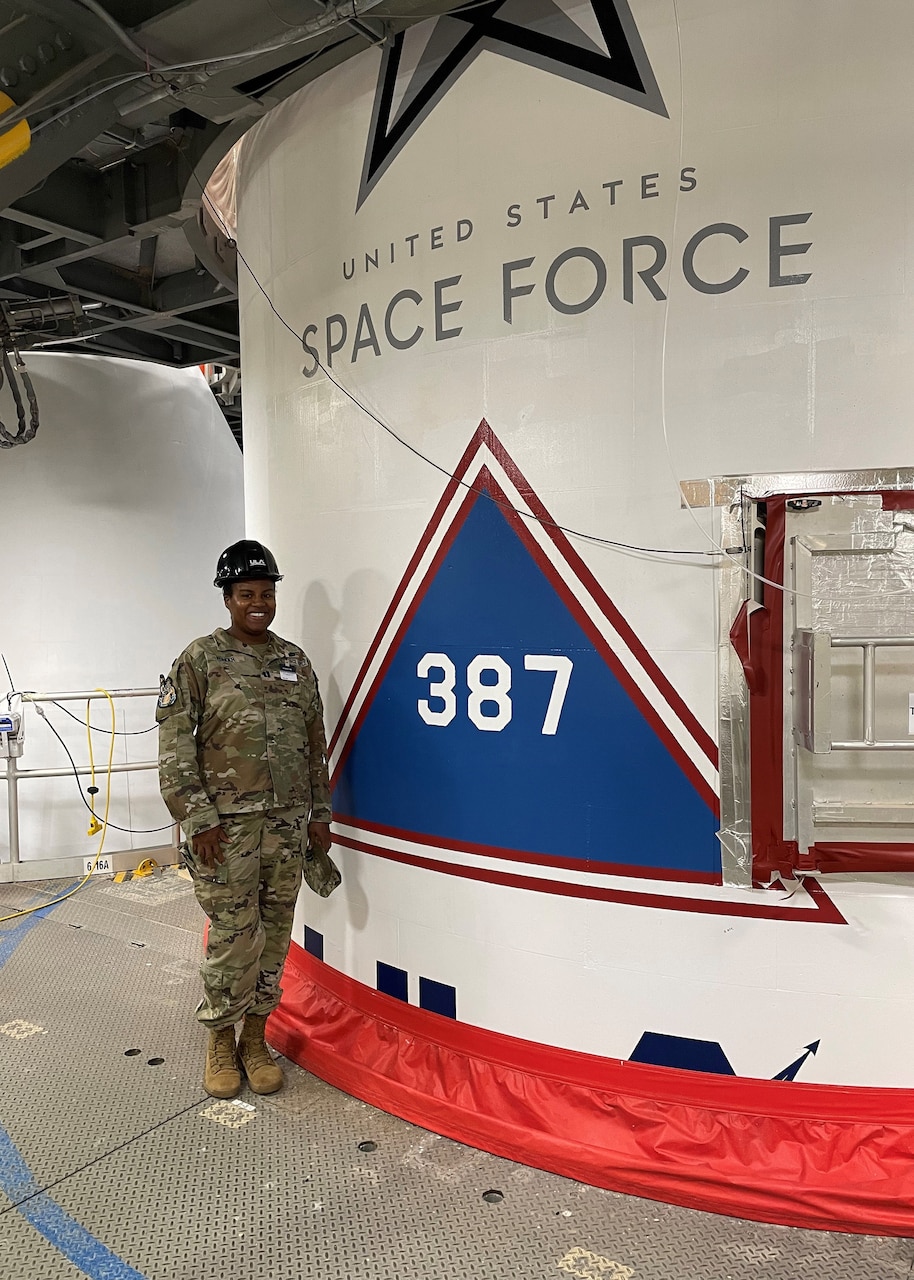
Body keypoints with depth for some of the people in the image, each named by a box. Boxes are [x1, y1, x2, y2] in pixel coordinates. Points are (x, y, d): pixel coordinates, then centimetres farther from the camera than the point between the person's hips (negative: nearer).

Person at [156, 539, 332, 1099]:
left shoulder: (296, 661, 10)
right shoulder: (200, 658, -3)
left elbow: (316, 744, 13)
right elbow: (175, 743, -7)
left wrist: (320, 814, 10)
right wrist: (198, 818, -12)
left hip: (288, 822, 4)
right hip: (226, 824, -4)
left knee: (274, 935, 11)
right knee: (232, 938, 2)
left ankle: (256, 1037, 28)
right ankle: (221, 1041, 23)